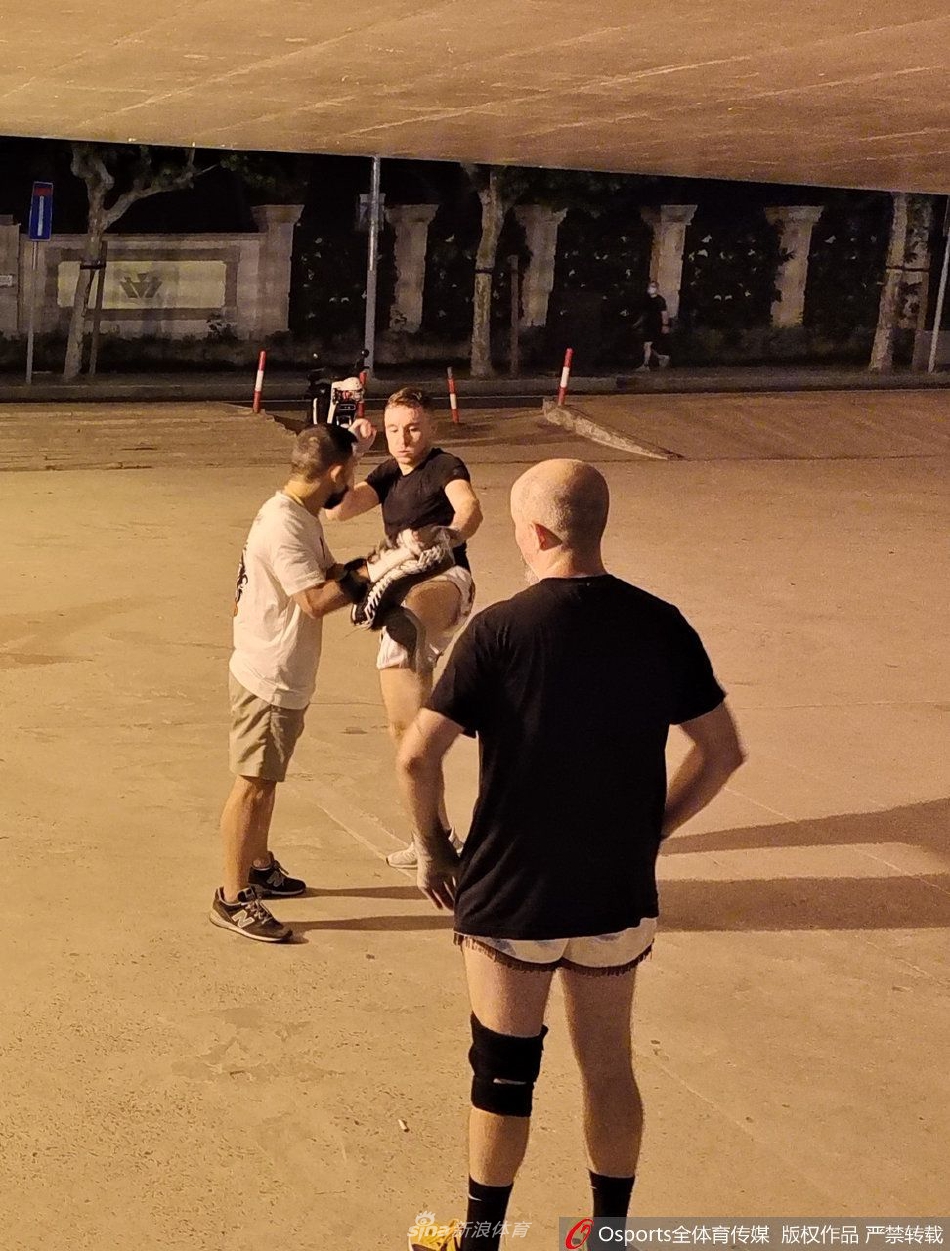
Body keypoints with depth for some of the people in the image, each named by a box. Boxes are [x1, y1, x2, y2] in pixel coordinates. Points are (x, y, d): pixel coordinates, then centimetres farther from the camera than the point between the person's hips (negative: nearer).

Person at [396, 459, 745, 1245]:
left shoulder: (502, 629, -15)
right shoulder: (660, 625, -5)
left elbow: (417, 755, -17)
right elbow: (722, 752, 1)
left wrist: (434, 848, -2)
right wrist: (650, 831, 10)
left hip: (511, 894, -3)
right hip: (617, 894, 3)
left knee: (505, 1075, 12)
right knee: (610, 1069, 18)